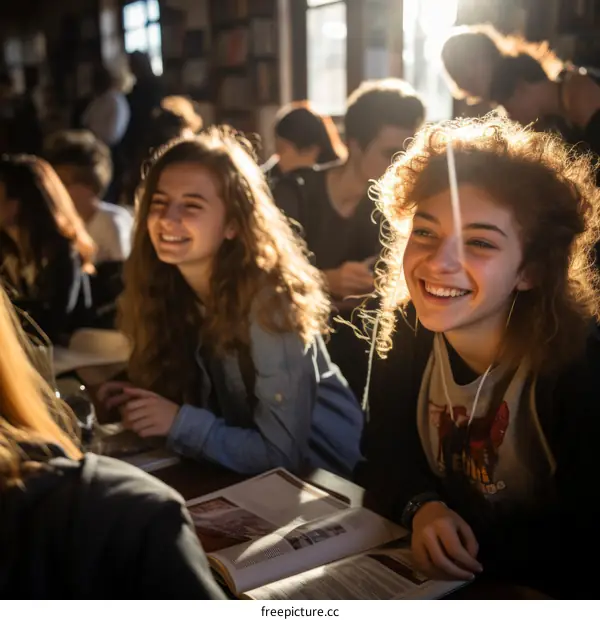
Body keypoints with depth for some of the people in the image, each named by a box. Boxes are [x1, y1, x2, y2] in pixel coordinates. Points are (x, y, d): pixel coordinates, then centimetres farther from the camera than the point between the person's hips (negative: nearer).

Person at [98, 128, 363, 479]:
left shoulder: (268, 300, -26)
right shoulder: (167, 287, -6)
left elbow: (282, 455, -26)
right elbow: (202, 394, 5)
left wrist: (179, 421, -26)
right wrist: (141, 397, -11)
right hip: (235, 464, 6)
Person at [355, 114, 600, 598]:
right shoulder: (405, 331, -7)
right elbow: (385, 459, -1)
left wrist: (469, 543, -24)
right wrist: (422, 508, -19)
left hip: (544, 596, -3)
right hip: (425, 573, 3)